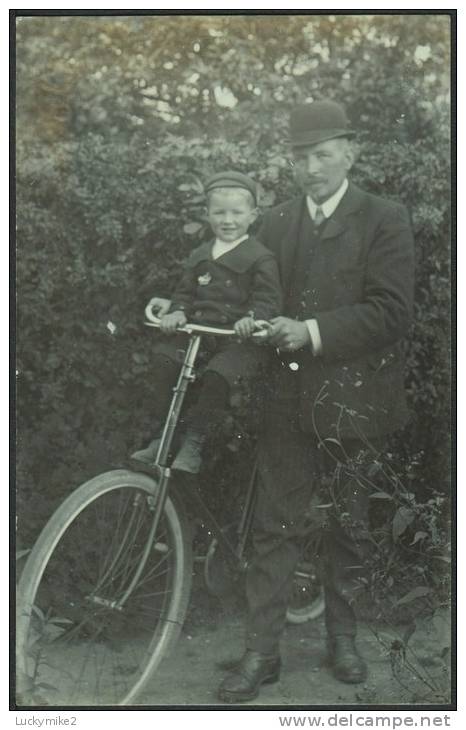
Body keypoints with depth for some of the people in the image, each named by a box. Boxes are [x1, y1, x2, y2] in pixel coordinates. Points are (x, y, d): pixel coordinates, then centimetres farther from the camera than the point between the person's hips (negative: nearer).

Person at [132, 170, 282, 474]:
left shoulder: (261, 258, -3)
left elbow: (269, 299, -10)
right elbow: (185, 291, 17)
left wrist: (252, 318, -31)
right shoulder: (200, 256, 16)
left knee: (219, 374, -32)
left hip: (239, 338, -5)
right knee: (164, 357, -18)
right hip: (199, 330, 6)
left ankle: (195, 443, -16)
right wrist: (178, 312, -5)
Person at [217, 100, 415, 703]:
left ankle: (342, 635, 29)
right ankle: (261, 652, 9)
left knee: (349, 524, 12)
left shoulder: (384, 220, -2)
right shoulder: (275, 224, 11)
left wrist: (313, 331, -19)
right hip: (289, 398, 2)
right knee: (275, 525, 1)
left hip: (354, 399, -2)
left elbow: (391, 311, -12)